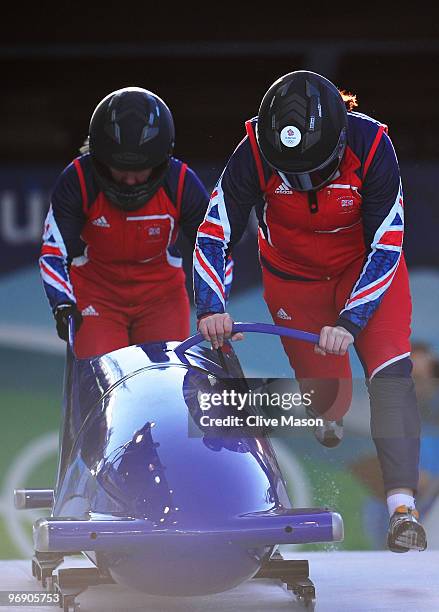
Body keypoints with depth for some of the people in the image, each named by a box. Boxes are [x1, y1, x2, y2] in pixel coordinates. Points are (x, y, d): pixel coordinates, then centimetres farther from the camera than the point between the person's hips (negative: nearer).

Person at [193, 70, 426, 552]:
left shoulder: (370, 145, -30)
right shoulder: (255, 152, -28)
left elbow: (386, 248, -24)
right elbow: (212, 235, -21)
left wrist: (350, 321, -31)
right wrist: (211, 307, -35)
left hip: (365, 267, -1)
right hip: (293, 273, 1)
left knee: (391, 373, -20)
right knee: (320, 385, 6)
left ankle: (402, 508, -25)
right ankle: (330, 417, 47)